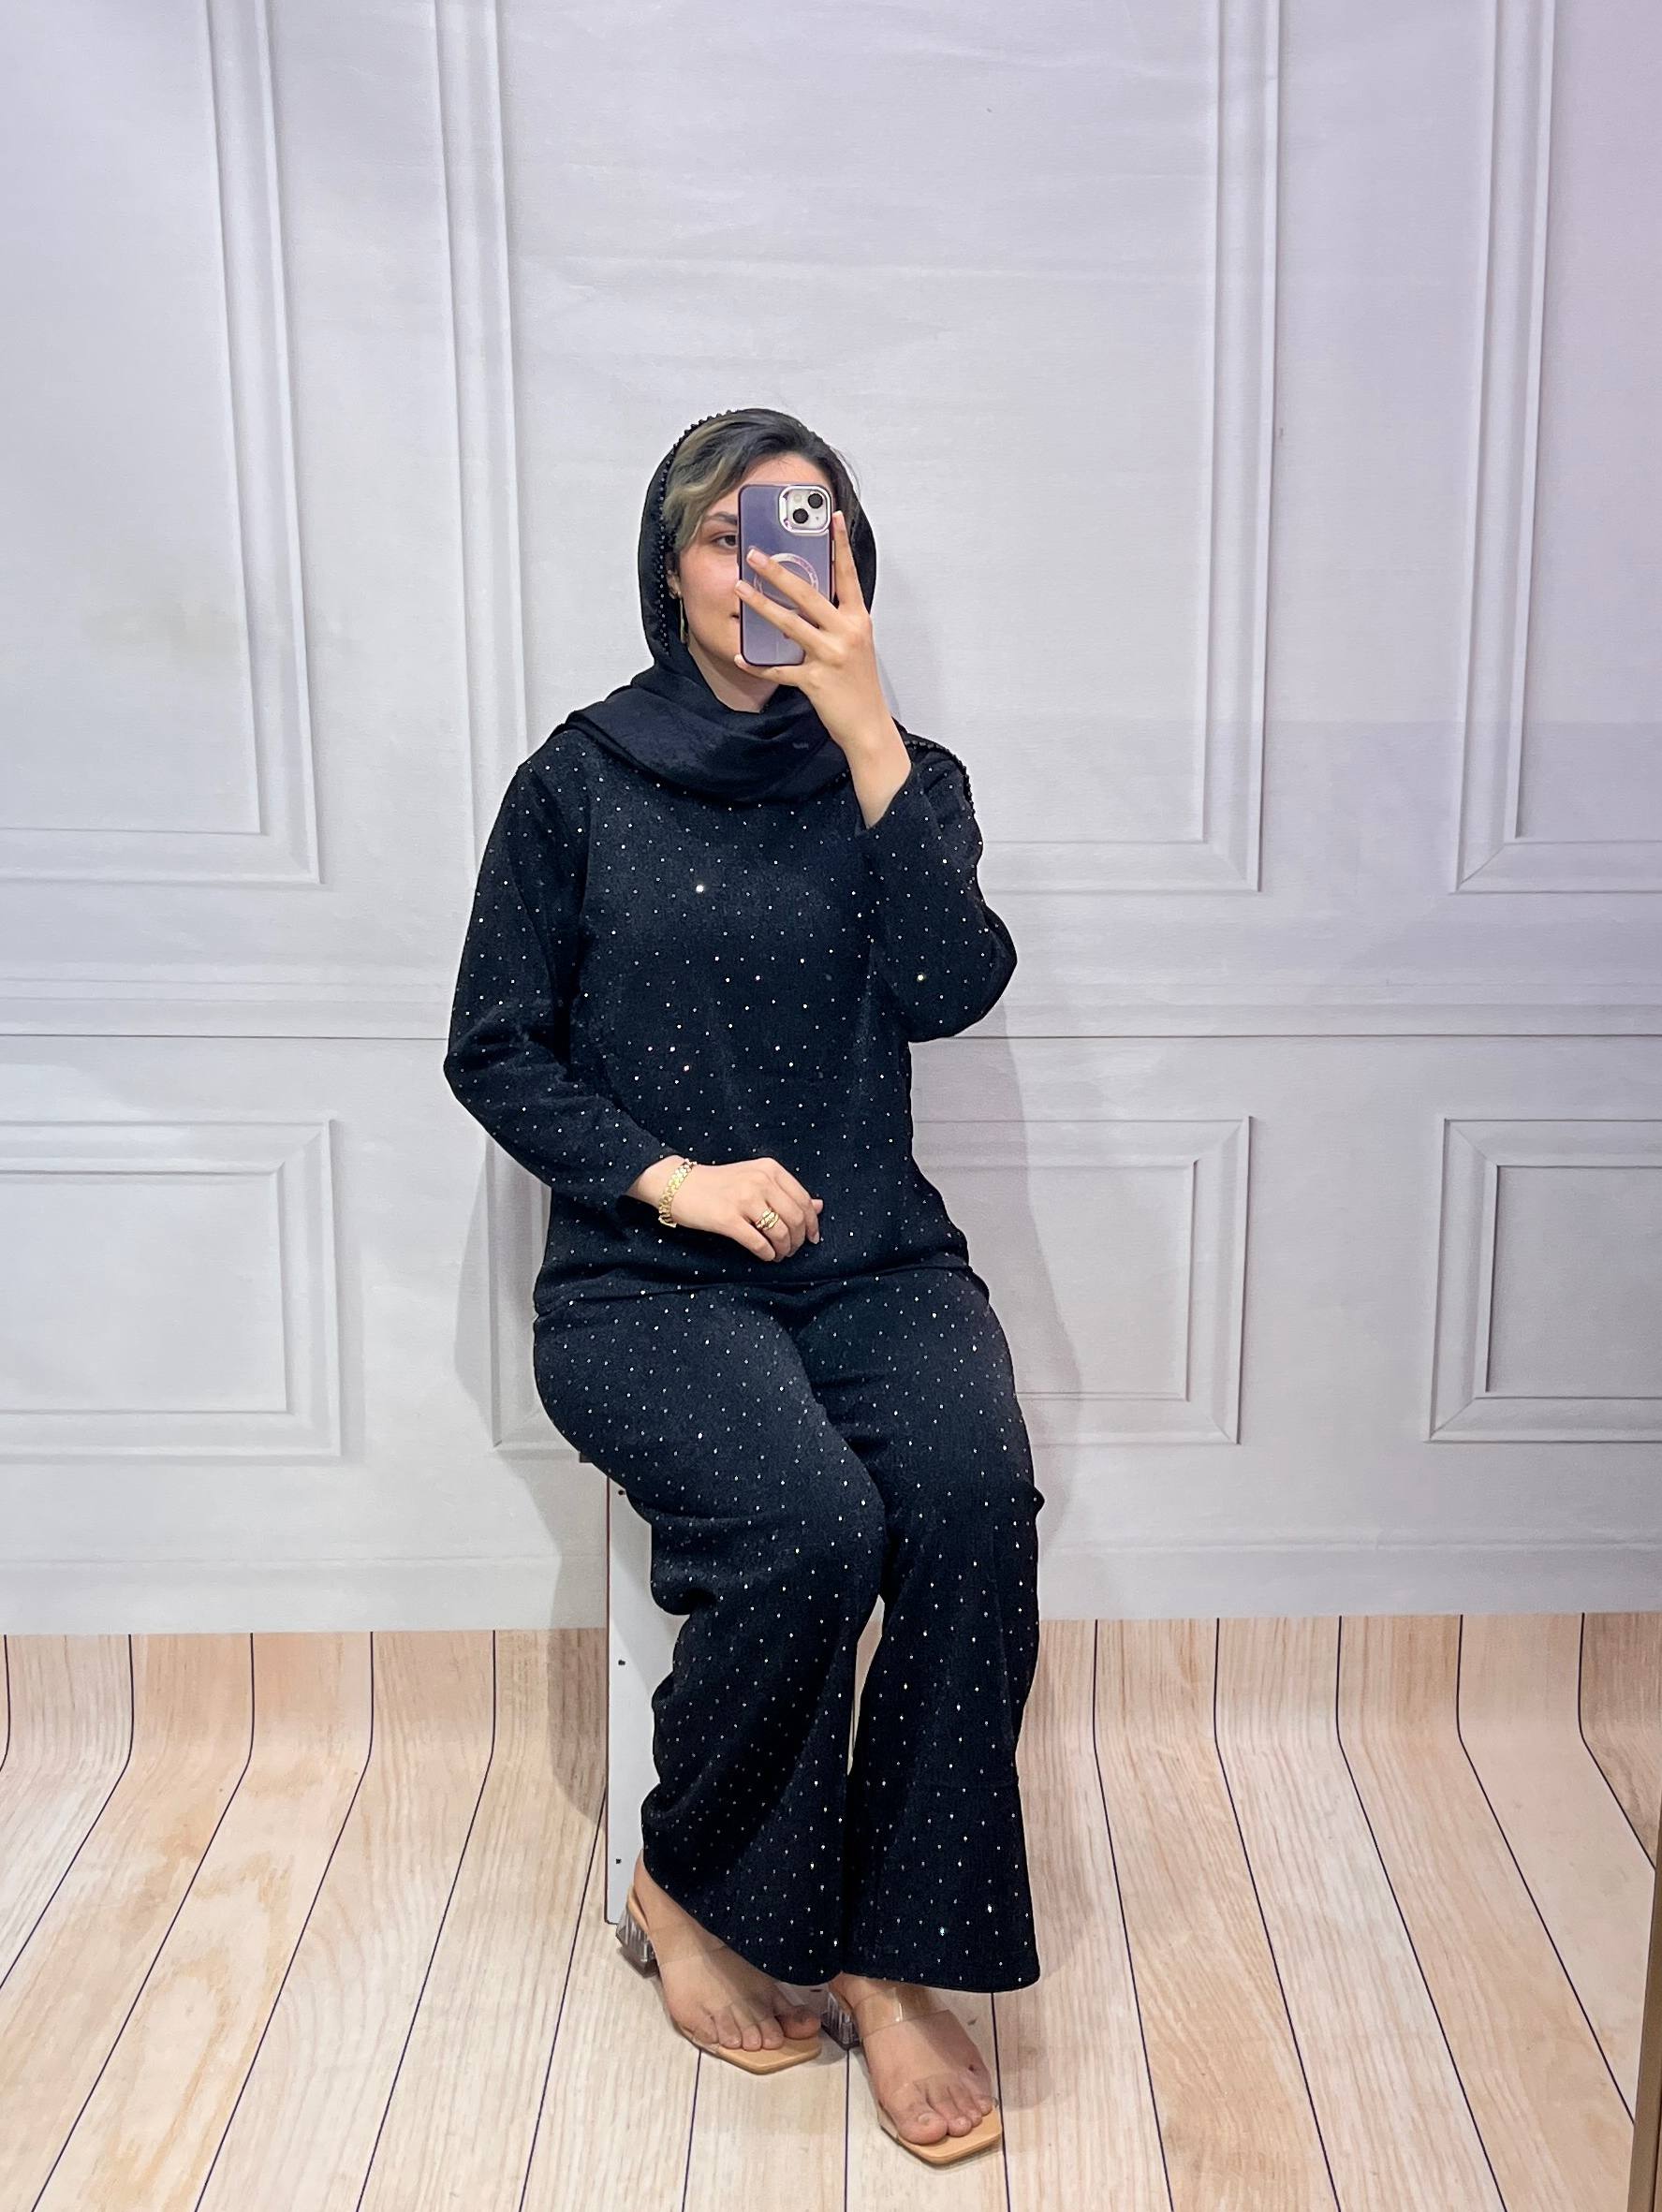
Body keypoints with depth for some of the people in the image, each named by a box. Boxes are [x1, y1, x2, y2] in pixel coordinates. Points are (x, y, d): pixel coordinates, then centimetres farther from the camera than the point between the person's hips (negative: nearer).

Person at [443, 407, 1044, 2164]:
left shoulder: (904, 775, 10)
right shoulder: (583, 780, 5)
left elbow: (953, 988, -10)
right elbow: (493, 1049, 4)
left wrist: (863, 723, -15)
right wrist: (669, 1175, -10)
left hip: (873, 1259, 2)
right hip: (644, 1278, -2)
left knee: (973, 1494, -28)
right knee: (814, 1524, -29)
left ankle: (891, 1955, -12)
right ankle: (688, 1888, 0)